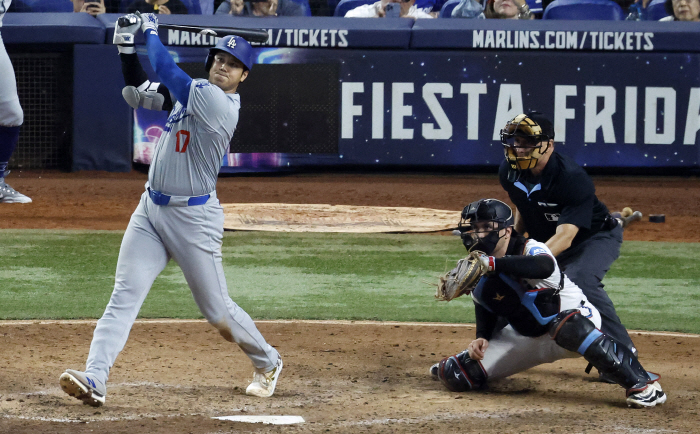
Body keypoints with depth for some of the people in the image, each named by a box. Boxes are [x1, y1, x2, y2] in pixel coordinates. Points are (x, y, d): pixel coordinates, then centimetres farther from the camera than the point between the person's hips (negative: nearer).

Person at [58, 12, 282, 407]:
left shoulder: (220, 103, -18)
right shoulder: (193, 93, 8)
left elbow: (167, 70, -18)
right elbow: (138, 91, 17)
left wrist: (152, 31, -2)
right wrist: (127, 46, 3)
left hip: (193, 218, -7)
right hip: (151, 210, 7)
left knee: (217, 309, 5)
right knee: (125, 296, -9)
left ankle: (268, 363, 31)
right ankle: (95, 380, -20)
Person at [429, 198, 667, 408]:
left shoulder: (531, 250, -25)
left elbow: (545, 267, -51)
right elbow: (484, 307, 13)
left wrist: (493, 264, -55)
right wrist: (481, 338, -6)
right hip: (526, 338, 7)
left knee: (567, 326, -46)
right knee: (456, 376, -4)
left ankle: (641, 384, -42)